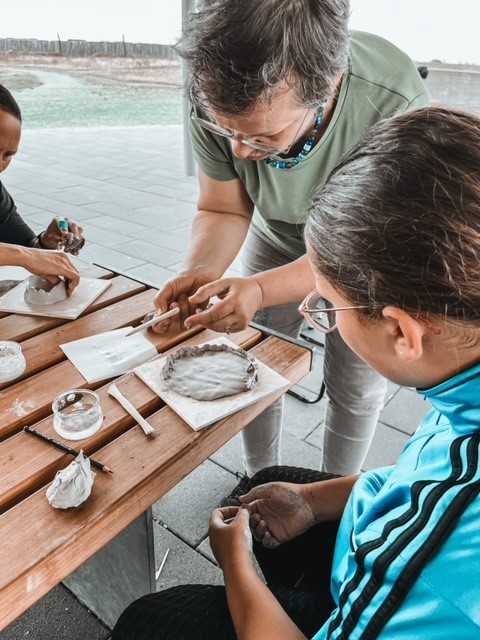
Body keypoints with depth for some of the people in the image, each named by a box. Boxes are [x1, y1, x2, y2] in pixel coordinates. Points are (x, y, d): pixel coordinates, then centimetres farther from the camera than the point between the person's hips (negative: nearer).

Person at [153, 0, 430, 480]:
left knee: (355, 389, 8)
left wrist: (261, 290, -45)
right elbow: (223, 212, -16)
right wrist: (199, 271, -37)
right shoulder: (214, 98, -29)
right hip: (277, 238, 3)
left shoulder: (395, 103, -39)